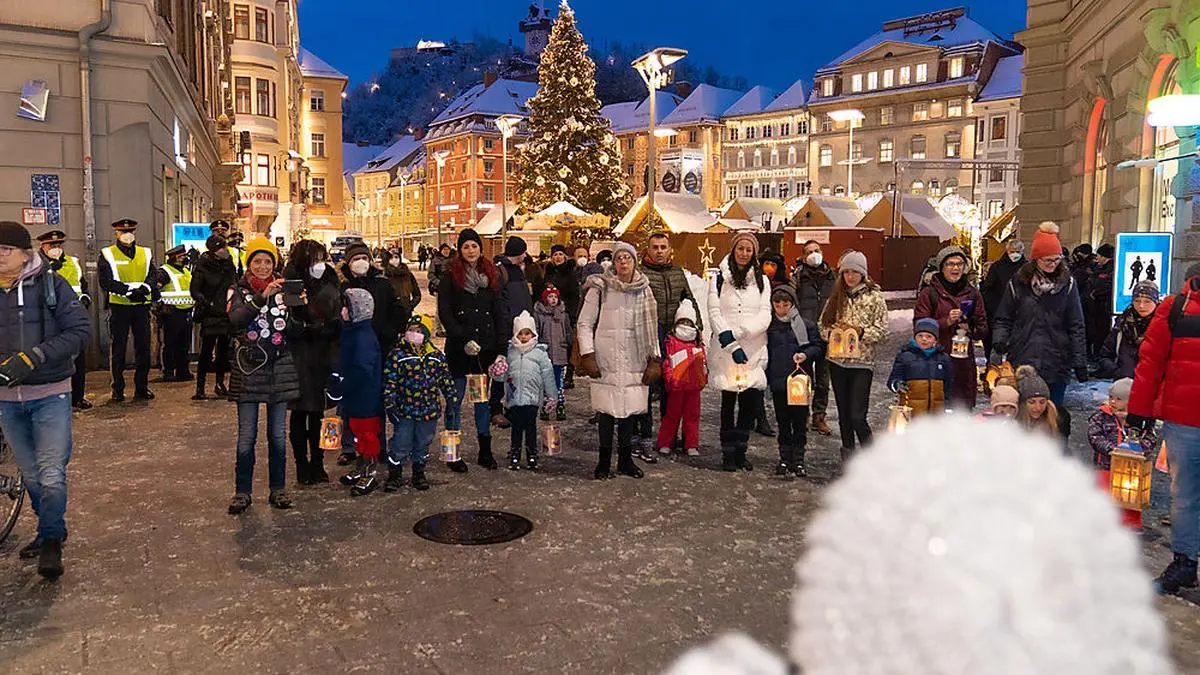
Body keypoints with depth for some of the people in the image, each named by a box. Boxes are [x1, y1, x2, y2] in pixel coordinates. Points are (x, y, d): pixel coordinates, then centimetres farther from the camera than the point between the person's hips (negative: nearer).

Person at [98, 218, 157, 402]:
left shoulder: (146, 253, 13)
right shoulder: (107, 254, 3)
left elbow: (153, 275, 3)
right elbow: (106, 282, -7)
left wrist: (144, 288, -17)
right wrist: (128, 290, -20)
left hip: (142, 306, 3)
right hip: (118, 306, -3)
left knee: (144, 348, 5)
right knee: (118, 349, 2)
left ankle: (142, 387, 13)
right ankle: (118, 390, 9)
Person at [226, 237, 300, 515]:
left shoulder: (282, 290, 7)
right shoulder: (239, 290, 1)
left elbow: (292, 330, 2)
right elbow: (236, 319, -20)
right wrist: (263, 296, -30)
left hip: (280, 368, 2)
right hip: (249, 368, -2)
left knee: (277, 434, 9)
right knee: (246, 436, 1)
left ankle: (278, 489, 19)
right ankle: (242, 491, 13)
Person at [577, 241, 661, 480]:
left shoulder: (644, 290, 8)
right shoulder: (600, 288, -2)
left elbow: (651, 328, 10)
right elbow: (585, 322, -1)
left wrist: (655, 359, 5)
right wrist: (588, 356, -8)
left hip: (634, 360, 3)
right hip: (606, 359, -3)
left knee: (629, 408, 7)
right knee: (607, 408, -2)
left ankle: (626, 459, 20)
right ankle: (604, 460, 11)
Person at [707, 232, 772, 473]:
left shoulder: (762, 280, 11)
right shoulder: (719, 278, 4)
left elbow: (765, 315, 1)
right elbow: (714, 314, -4)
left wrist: (737, 331, -14)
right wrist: (731, 345, -15)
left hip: (754, 350, 2)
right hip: (726, 350, -2)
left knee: (751, 401, -1)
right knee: (729, 401, -1)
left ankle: (740, 450, 13)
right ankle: (728, 453, 8)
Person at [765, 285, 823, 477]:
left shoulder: (806, 326, -1)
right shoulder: (769, 326, 5)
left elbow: (818, 347, 3)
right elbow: (765, 351, 11)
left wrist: (806, 354, -17)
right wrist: (765, 377, 5)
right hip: (778, 382, 2)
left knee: (800, 422, 4)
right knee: (783, 423, 10)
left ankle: (798, 460, 13)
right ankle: (785, 458, 18)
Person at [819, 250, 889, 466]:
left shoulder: (875, 297, -2)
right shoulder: (836, 296, 9)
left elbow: (882, 331, -4)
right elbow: (823, 325, 12)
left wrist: (861, 331, -18)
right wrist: (833, 331, -9)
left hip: (862, 362, -4)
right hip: (837, 360, 4)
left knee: (858, 417, -10)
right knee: (844, 414, 12)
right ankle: (848, 458, 23)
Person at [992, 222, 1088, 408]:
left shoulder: (1067, 283, 4)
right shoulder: (1019, 282, 2)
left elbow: (1076, 326, 4)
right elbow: (1004, 319, 7)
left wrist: (1080, 362, -1)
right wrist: (999, 340, -12)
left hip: (1056, 365, 1)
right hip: (1022, 361, -1)